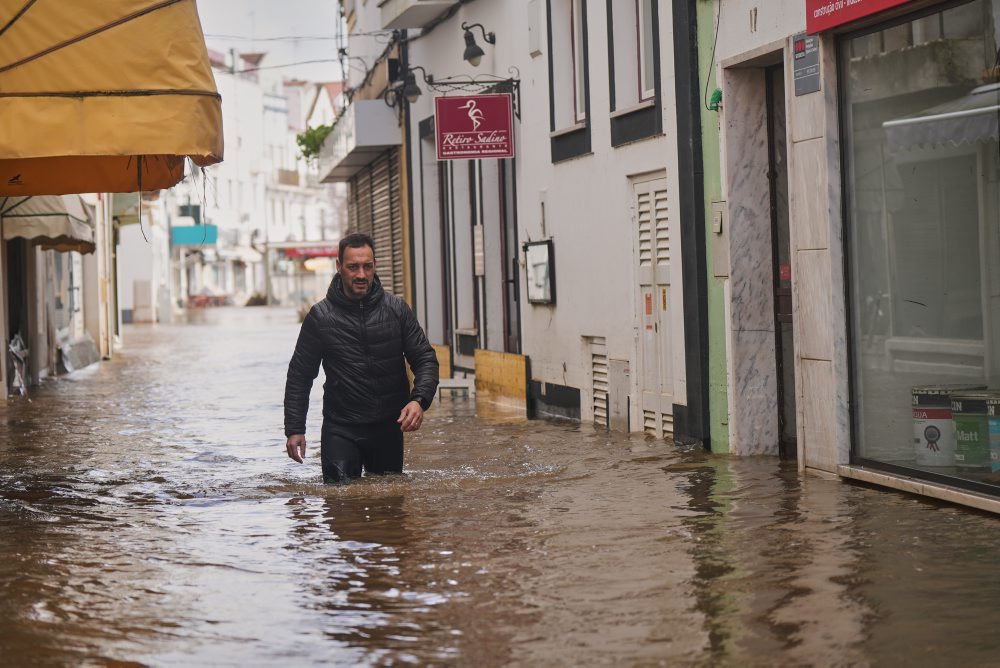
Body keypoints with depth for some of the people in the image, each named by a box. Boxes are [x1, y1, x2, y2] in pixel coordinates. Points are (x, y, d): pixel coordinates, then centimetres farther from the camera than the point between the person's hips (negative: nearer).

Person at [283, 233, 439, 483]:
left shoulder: (396, 309, 2)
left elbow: (425, 359, 3)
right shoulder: (320, 317, -2)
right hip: (340, 430, -2)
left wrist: (419, 400, -16)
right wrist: (294, 429, -2)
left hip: (389, 426, 2)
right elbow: (299, 375, 4)